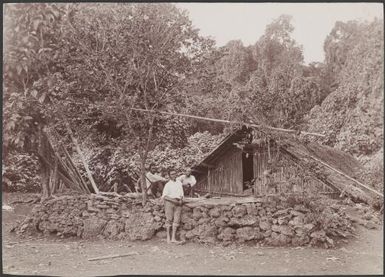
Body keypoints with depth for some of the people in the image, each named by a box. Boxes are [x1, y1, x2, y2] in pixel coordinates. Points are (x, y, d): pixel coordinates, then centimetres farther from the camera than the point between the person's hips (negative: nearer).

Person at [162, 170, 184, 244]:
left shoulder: (179, 183, 15)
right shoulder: (167, 185, 0)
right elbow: (164, 196, -5)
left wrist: (181, 200, -2)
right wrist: (173, 200, -15)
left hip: (178, 203, 4)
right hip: (169, 202, -4)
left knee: (176, 220, -3)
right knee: (169, 219, -4)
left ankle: (173, 238, -2)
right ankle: (168, 237, 3)